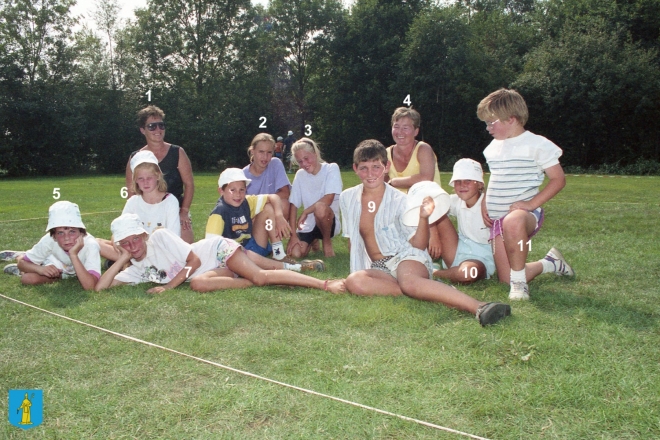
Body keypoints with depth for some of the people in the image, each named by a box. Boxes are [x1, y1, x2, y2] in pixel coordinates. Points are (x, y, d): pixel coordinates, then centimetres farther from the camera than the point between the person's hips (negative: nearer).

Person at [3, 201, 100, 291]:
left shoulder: (91, 245, -39)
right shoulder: (49, 240, -31)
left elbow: (89, 286, -45)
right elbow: (22, 263, -16)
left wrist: (73, 255, -50)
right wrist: (40, 269, -37)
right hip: (56, 268, 3)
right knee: (28, 278, -19)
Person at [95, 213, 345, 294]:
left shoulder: (159, 237, -10)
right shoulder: (136, 270, 7)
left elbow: (194, 260, -12)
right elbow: (100, 287, 2)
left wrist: (170, 285, -17)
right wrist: (122, 258, -6)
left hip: (218, 251, -6)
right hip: (206, 271, 6)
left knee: (260, 275, -25)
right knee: (198, 284, -30)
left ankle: (326, 284, -20)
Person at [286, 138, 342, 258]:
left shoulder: (331, 169, -8)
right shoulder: (300, 175, 3)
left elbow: (328, 200, -20)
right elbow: (293, 205, -3)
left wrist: (305, 212, -13)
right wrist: (293, 234, -11)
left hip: (328, 222, -4)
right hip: (308, 225, 5)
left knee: (320, 207, -38)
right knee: (294, 254, -20)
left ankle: (327, 242, -7)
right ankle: (313, 240, 17)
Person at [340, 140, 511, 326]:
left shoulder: (399, 200, -4)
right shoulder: (347, 198, 6)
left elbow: (418, 246, -5)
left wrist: (423, 218, -20)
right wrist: (356, 266, 15)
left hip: (406, 257, -3)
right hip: (377, 267, 4)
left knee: (409, 281, -40)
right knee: (353, 281, -33)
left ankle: (479, 307, -48)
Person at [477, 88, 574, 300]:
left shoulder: (536, 144, -5)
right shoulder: (494, 147, 15)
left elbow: (558, 179, -6)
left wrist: (531, 203, -18)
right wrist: (484, 203, 10)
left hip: (526, 213, -7)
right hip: (497, 219, 7)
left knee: (512, 222, -45)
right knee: (505, 280, 1)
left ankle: (519, 282, -27)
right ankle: (549, 263, 30)